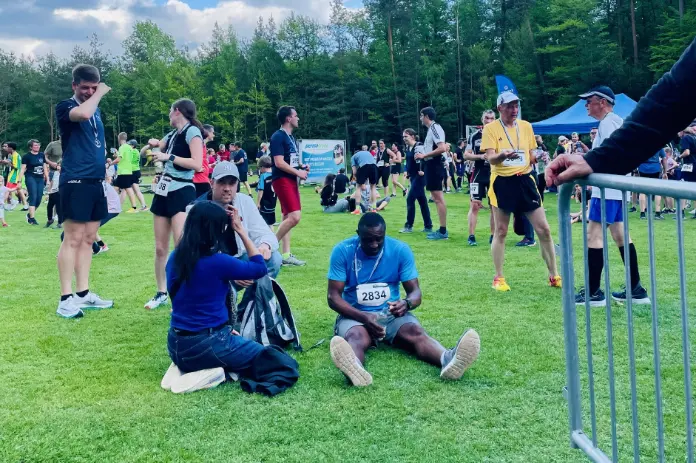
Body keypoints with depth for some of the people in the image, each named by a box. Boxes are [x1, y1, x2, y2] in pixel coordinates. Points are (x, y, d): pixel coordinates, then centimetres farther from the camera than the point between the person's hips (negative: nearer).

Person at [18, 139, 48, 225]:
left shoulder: (42, 155, 10)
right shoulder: (26, 156, -3)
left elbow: (45, 167, 15)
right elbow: (23, 169, -5)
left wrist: (47, 179, 12)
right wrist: (19, 180, -11)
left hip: (40, 179, 5)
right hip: (31, 178, -5)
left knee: (39, 199, 2)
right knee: (33, 197, -11)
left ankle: (29, 214, 23)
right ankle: (32, 218, -8)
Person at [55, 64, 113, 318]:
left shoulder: (96, 109, 17)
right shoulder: (65, 107, -6)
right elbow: (83, 114, -29)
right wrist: (100, 94, -13)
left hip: (96, 181, 8)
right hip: (76, 181, -8)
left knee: (88, 239, 10)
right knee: (73, 239, -8)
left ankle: (83, 293, 16)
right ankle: (66, 299, -5)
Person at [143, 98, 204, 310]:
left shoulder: (192, 131, -7)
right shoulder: (172, 135, 16)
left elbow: (197, 164, -20)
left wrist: (168, 157, -16)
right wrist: (153, 145, 10)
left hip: (182, 192, -8)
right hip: (164, 192, 8)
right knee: (160, 248, 9)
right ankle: (161, 293, 19)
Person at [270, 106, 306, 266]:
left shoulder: (291, 137, 16)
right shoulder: (278, 137, -13)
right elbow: (279, 163, -20)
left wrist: (302, 167, 8)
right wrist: (298, 173, -14)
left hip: (291, 180, 10)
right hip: (282, 180, -10)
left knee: (288, 217, 9)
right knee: (294, 216, -17)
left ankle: (286, 255, 12)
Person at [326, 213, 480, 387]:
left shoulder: (400, 250, -4)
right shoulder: (342, 251, -9)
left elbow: (415, 291, -4)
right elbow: (333, 296, -10)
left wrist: (406, 303, -30)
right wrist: (363, 317, -27)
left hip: (392, 314, 2)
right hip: (356, 315, -2)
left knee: (416, 332, -31)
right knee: (356, 337, -38)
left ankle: (448, 360, -62)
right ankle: (355, 369, -73)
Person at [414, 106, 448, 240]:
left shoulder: (435, 127, -14)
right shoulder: (431, 128, 16)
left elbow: (442, 148, -24)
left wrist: (424, 155, -18)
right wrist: (423, 155, 12)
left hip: (434, 165, -11)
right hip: (431, 165, 11)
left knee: (438, 198, -9)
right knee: (437, 198, 12)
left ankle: (443, 231, -8)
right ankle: (442, 229, 17)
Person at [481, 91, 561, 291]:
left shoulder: (526, 126, 9)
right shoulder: (491, 128, -5)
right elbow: (490, 158, -15)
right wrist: (503, 155, -35)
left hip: (525, 180, 4)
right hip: (502, 182, -4)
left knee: (544, 229, 2)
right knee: (500, 232, 3)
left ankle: (554, 276, 14)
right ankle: (498, 278, 15)